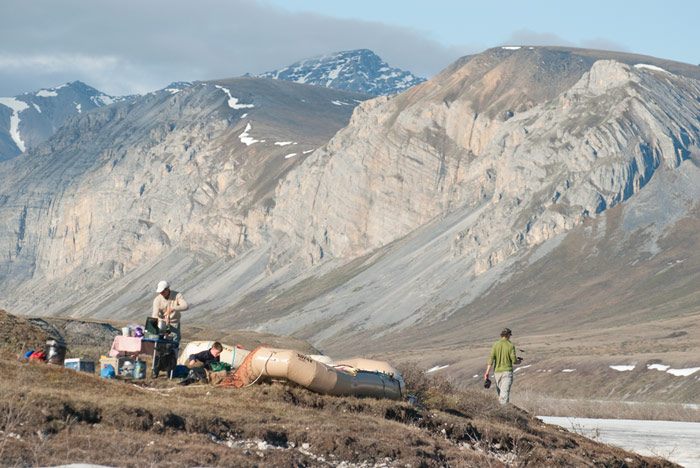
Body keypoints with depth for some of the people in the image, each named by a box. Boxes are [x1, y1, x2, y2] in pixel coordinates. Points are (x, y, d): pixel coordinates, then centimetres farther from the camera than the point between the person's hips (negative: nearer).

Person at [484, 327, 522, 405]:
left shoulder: (495, 345, 0)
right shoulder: (511, 346, -6)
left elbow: (491, 358, -7)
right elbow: (514, 360, -7)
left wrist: (487, 372, -8)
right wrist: (519, 361, 17)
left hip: (497, 372, 3)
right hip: (507, 372, -3)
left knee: (500, 392, 17)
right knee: (505, 393, -11)